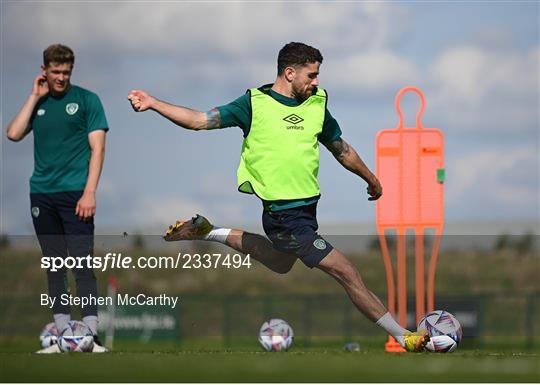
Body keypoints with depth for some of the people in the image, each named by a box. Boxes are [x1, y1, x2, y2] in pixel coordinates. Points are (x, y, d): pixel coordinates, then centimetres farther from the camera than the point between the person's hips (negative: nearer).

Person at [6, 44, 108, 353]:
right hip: (42, 194, 5)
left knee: (82, 265, -10)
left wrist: (90, 192, -13)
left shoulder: (86, 100, 1)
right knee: (54, 265, 7)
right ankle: (62, 334, 11)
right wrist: (35, 96, 0)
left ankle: (91, 335, -14)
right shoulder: (38, 103, 13)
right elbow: (14, 134, 1)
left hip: (75, 194, -5)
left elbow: (97, 148, -4)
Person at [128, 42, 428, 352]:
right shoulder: (255, 103, -8)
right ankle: (402, 337, 1)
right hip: (285, 215, -8)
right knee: (347, 273, -8)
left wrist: (371, 180, 31)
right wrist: (153, 103, -15)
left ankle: (210, 232, 41)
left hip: (306, 207, 8)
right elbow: (200, 120, -6)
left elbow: (341, 149, 22)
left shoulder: (317, 103, 7)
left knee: (279, 262, 32)